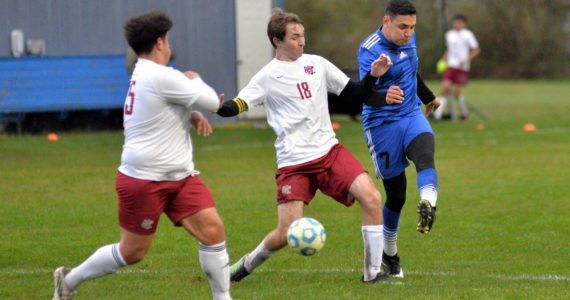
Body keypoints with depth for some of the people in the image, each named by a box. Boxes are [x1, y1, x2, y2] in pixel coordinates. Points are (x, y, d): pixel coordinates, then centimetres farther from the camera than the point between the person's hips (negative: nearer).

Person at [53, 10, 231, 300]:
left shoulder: (142, 75, 11)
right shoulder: (162, 77, -20)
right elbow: (212, 102, -16)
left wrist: (193, 116, 2)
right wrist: (195, 79, 5)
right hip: (144, 180, -9)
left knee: (212, 229, -5)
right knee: (132, 252, 4)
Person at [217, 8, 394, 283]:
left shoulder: (317, 64, 9)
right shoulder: (268, 76, -2)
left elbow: (352, 93, 15)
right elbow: (237, 105, -8)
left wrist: (372, 76, -2)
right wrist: (219, 107, -29)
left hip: (329, 151, 4)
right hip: (293, 164, -4)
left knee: (371, 198, -18)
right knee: (286, 235, -9)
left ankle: (372, 272, -7)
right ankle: (247, 264, 23)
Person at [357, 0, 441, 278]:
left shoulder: (408, 39, 6)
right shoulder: (369, 50, -18)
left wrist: (428, 97, 41)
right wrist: (384, 96, -53)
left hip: (412, 115, 5)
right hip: (382, 125, -5)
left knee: (425, 154, -30)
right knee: (396, 194, -1)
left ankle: (428, 206, -56)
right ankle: (389, 255, 21)